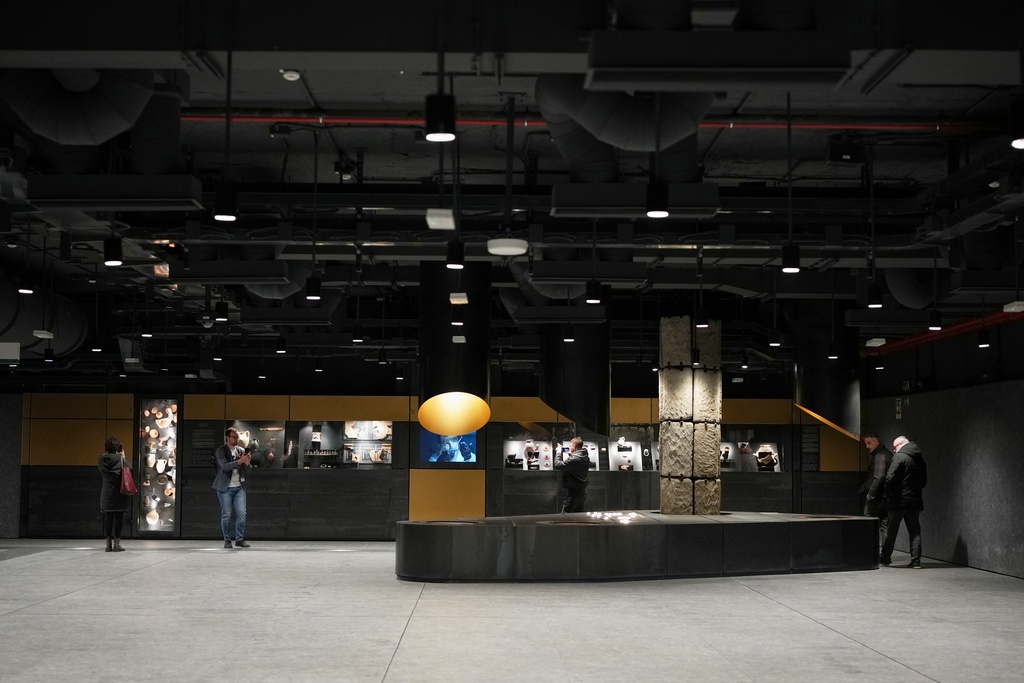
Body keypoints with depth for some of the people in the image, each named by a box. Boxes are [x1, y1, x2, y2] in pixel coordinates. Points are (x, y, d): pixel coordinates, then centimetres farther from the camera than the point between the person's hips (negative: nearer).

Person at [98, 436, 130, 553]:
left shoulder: (102, 458, -2)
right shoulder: (120, 458, -7)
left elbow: (101, 472, 4)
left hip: (107, 493, 2)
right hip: (119, 492, -2)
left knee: (108, 517, 7)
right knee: (118, 517, 3)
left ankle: (109, 544, 8)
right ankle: (116, 544, 1)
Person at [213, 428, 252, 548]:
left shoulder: (241, 450, 8)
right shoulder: (220, 451, -5)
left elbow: (247, 468, 5)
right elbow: (225, 466, -19)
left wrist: (247, 462, -19)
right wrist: (240, 461, -29)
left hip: (239, 487, 4)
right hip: (225, 488, -4)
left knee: (242, 513, -3)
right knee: (226, 515, 1)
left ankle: (240, 539, 4)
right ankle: (227, 540, 9)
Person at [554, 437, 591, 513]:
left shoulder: (574, 459, -22)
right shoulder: (586, 457, 8)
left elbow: (558, 465, -21)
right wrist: (571, 454, 14)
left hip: (574, 492, -9)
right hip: (582, 491, 9)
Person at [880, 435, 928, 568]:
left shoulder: (899, 457, -12)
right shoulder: (919, 458, 12)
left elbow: (890, 478, -19)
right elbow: (924, 480, 18)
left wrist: (888, 494, -6)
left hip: (899, 501, -6)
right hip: (915, 501, 6)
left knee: (891, 531, 6)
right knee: (914, 531, 6)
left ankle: (885, 557, 15)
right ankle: (916, 560, 1)